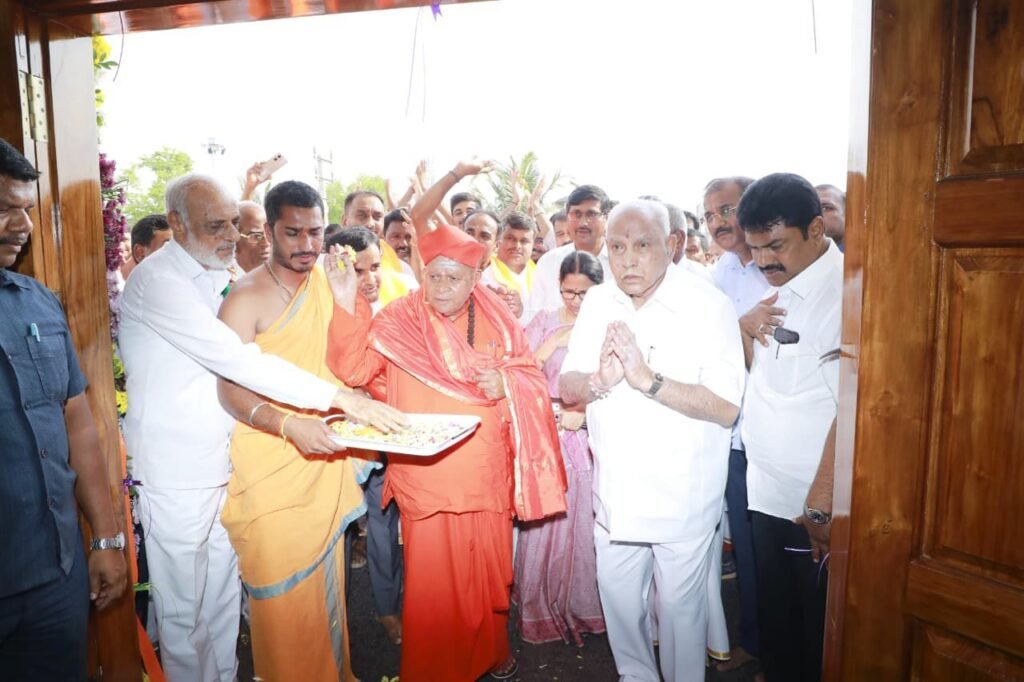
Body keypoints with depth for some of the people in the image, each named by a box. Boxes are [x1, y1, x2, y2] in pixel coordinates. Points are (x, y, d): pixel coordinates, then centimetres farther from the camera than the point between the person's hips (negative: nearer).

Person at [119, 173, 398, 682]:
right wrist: (336, 397, -28)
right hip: (175, 471, -7)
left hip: (222, 462, 7)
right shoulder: (158, 281, -18)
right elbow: (238, 360, -27)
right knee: (184, 609, 8)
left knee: (223, 599, 17)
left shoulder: (218, 275, 9)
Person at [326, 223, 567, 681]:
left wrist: (505, 385, -16)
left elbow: (532, 382, 6)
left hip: (487, 475, 3)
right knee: (432, 578, 5)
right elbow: (354, 369, -16)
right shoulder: (398, 321, -4)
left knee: (488, 570, 18)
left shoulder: (497, 321, 3)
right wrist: (348, 305, -27)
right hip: (426, 478, -2)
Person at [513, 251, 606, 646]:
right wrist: (556, 339, -11)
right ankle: (543, 608, 25)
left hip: (592, 435, -1)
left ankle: (584, 605, 26)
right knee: (546, 521, 6)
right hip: (548, 433, 1)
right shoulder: (545, 321, 5)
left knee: (585, 521, 6)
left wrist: (587, 414, -15)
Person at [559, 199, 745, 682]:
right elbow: (567, 387, 2)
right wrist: (599, 381, -20)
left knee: (680, 604, 12)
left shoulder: (708, 307, -14)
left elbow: (727, 407, -21)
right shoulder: (597, 303, 1)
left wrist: (648, 379, -29)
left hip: (682, 494, -4)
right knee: (618, 596, 19)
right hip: (615, 489, 5)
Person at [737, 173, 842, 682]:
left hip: (818, 508, -7)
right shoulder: (779, 286, 6)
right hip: (767, 495, 7)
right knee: (774, 620, 22)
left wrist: (820, 506, -21)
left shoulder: (843, 291, -19)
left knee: (818, 632, 13)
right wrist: (744, 328, -4)